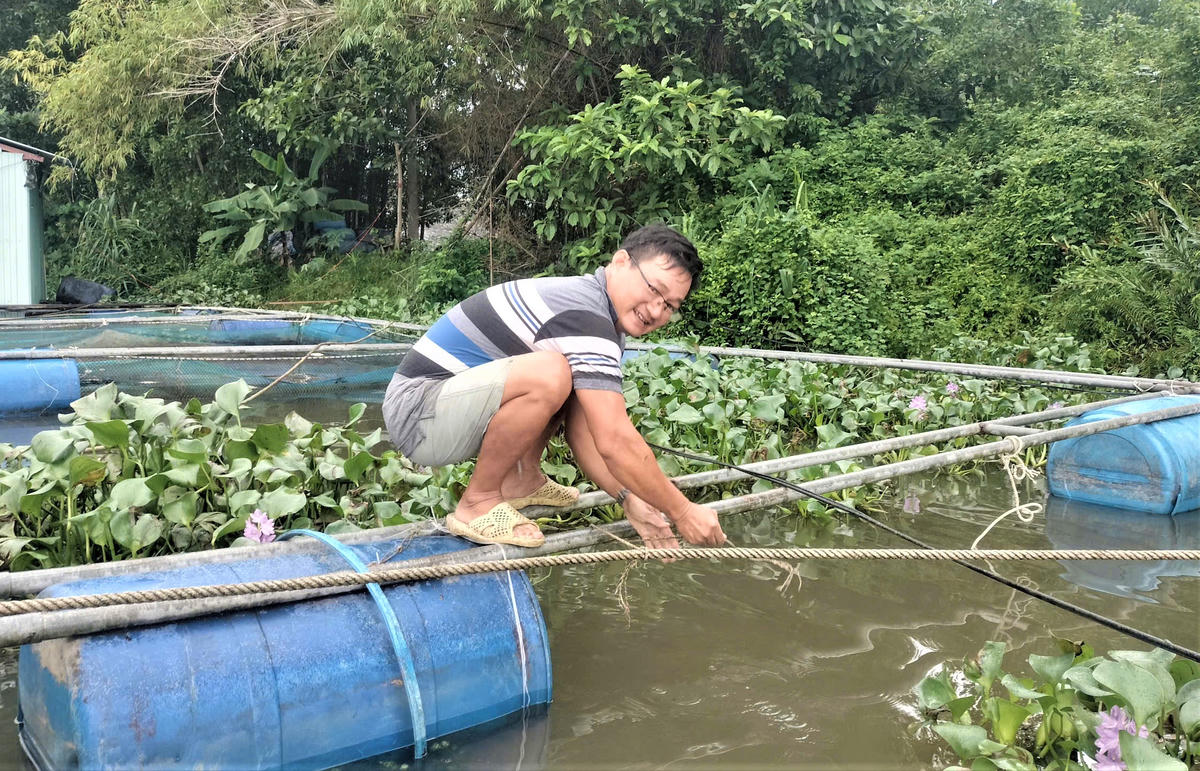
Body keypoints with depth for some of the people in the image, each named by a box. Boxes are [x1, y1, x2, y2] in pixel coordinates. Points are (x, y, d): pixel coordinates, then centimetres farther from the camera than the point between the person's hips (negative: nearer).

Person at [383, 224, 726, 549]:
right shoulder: (584, 314, -22)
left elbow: (580, 430, 9)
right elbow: (615, 441, -26)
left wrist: (630, 499, 0)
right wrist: (682, 512, -16)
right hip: (416, 412, -10)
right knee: (549, 375, -32)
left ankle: (522, 479, 11)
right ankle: (479, 503, -14)